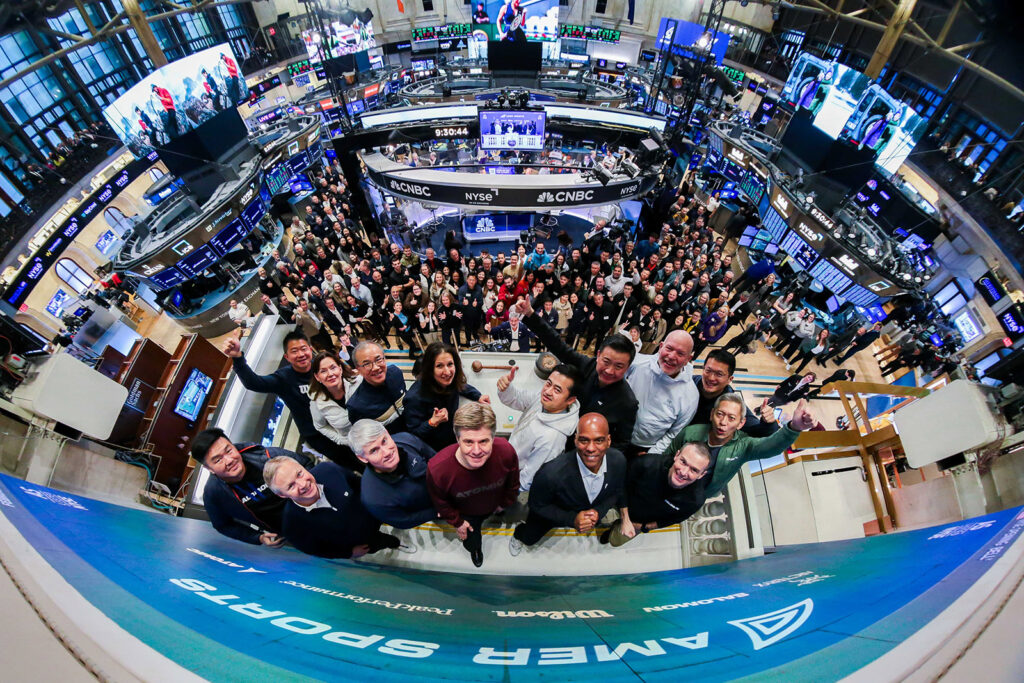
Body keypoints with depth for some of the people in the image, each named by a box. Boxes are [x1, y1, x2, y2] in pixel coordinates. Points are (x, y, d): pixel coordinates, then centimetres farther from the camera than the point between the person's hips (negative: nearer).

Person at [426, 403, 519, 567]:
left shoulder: (506, 451, -42)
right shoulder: (437, 469, -46)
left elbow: (513, 482, -14)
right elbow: (441, 503, -18)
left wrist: (505, 503, 3)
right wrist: (457, 522, -4)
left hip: (495, 505, 1)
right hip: (466, 514, -1)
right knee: (471, 543, 24)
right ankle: (475, 550, 62)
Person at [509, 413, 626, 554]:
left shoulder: (619, 461, -32)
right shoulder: (551, 473, -45)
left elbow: (617, 491, -10)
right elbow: (537, 506, -25)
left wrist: (599, 511, -26)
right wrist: (572, 519, -35)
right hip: (554, 512, -3)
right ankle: (519, 535, 53)